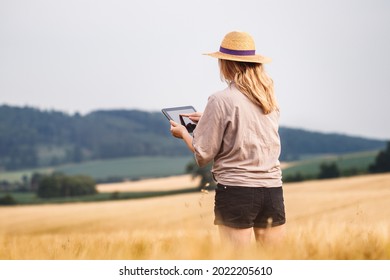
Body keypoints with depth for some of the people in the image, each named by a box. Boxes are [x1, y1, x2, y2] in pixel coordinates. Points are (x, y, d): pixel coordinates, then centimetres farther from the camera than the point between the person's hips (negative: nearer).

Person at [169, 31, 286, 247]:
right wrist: (207, 119, 31)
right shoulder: (268, 97, 7)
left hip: (236, 190, -5)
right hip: (272, 189, 5)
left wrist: (183, 133, 14)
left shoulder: (221, 100, -9)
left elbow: (203, 154, -5)